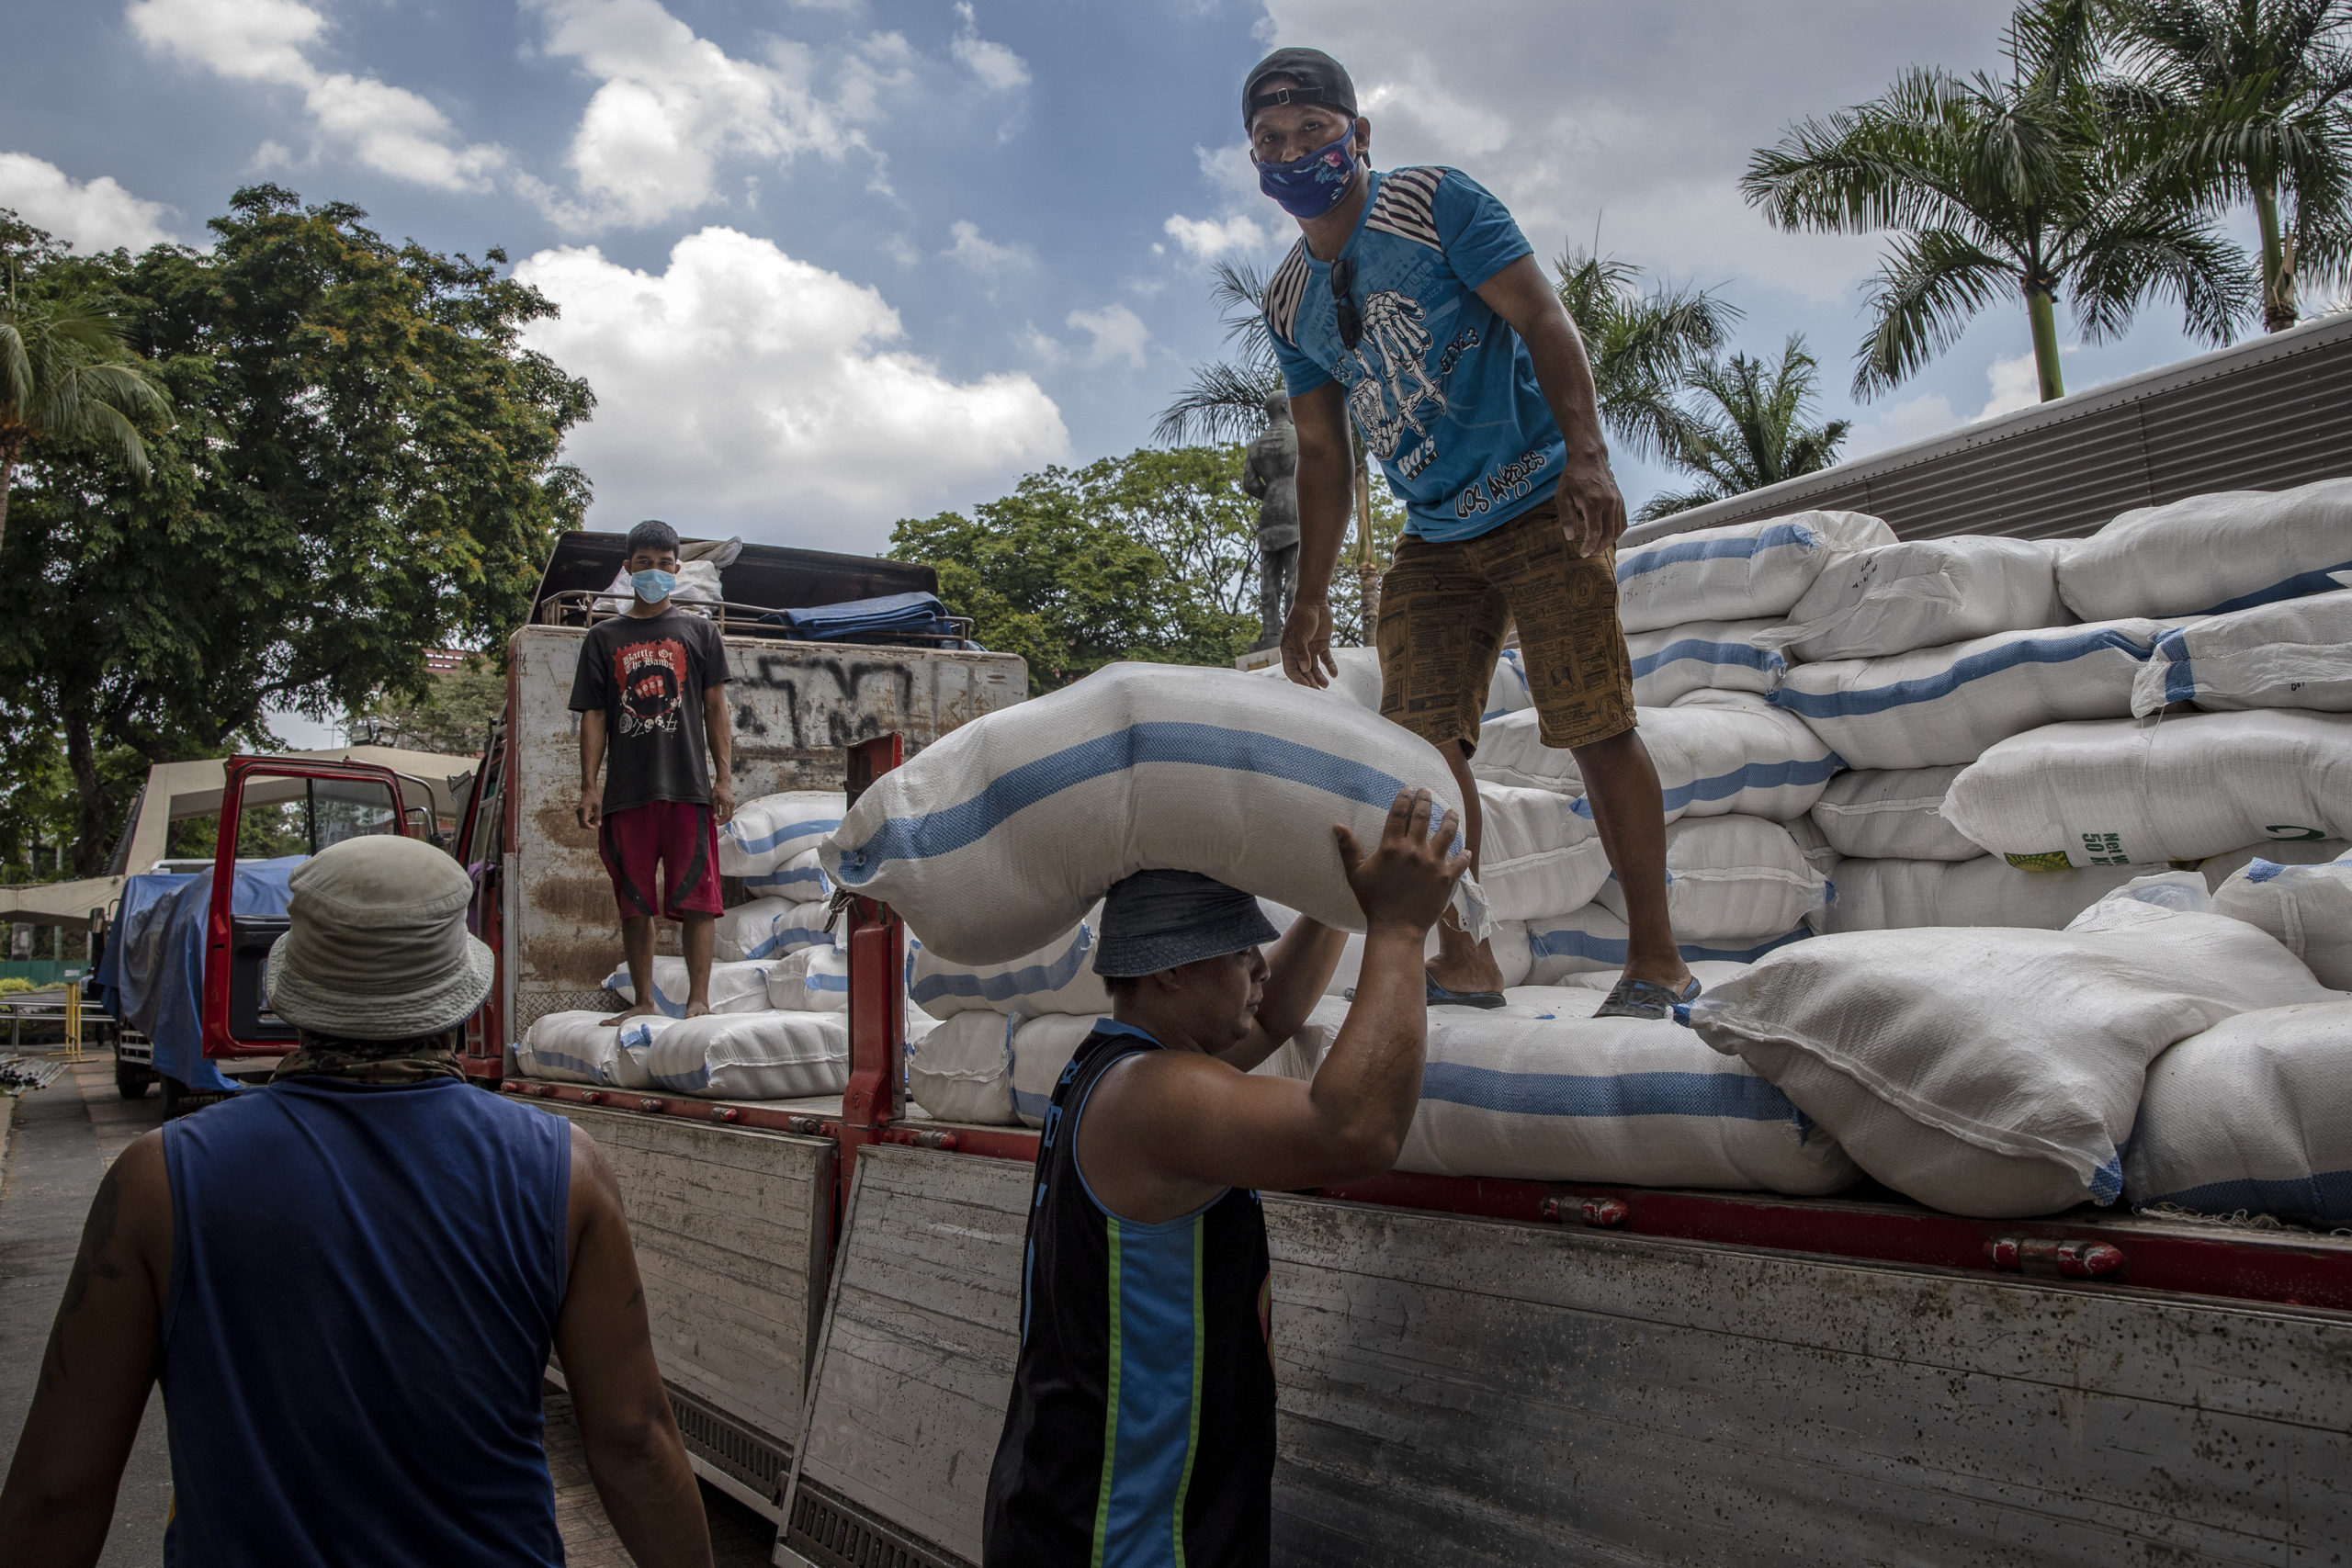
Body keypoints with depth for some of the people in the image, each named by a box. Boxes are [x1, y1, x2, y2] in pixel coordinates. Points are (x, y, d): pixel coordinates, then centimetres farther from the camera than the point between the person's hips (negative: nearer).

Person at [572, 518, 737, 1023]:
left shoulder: (698, 631, 12)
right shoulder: (604, 637, 14)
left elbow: (716, 708, 8)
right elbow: (593, 716, 11)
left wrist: (724, 777, -1)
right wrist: (588, 786, 2)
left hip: (688, 786, -2)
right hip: (625, 790, 2)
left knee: (696, 896, -6)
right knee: (634, 902, 6)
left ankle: (698, 1000, -3)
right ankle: (643, 1002, 14)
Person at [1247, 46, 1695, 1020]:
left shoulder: (1435, 203, -4)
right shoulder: (1288, 300, 11)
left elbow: (1542, 319, -12)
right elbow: (1323, 454, 15)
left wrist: (1585, 452, -27)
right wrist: (1311, 597, 9)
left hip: (1540, 504, -5)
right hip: (1432, 539, 6)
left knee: (1595, 729, -9)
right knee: (1417, 737, -5)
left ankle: (1657, 963, 0)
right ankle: (1464, 961, 4)